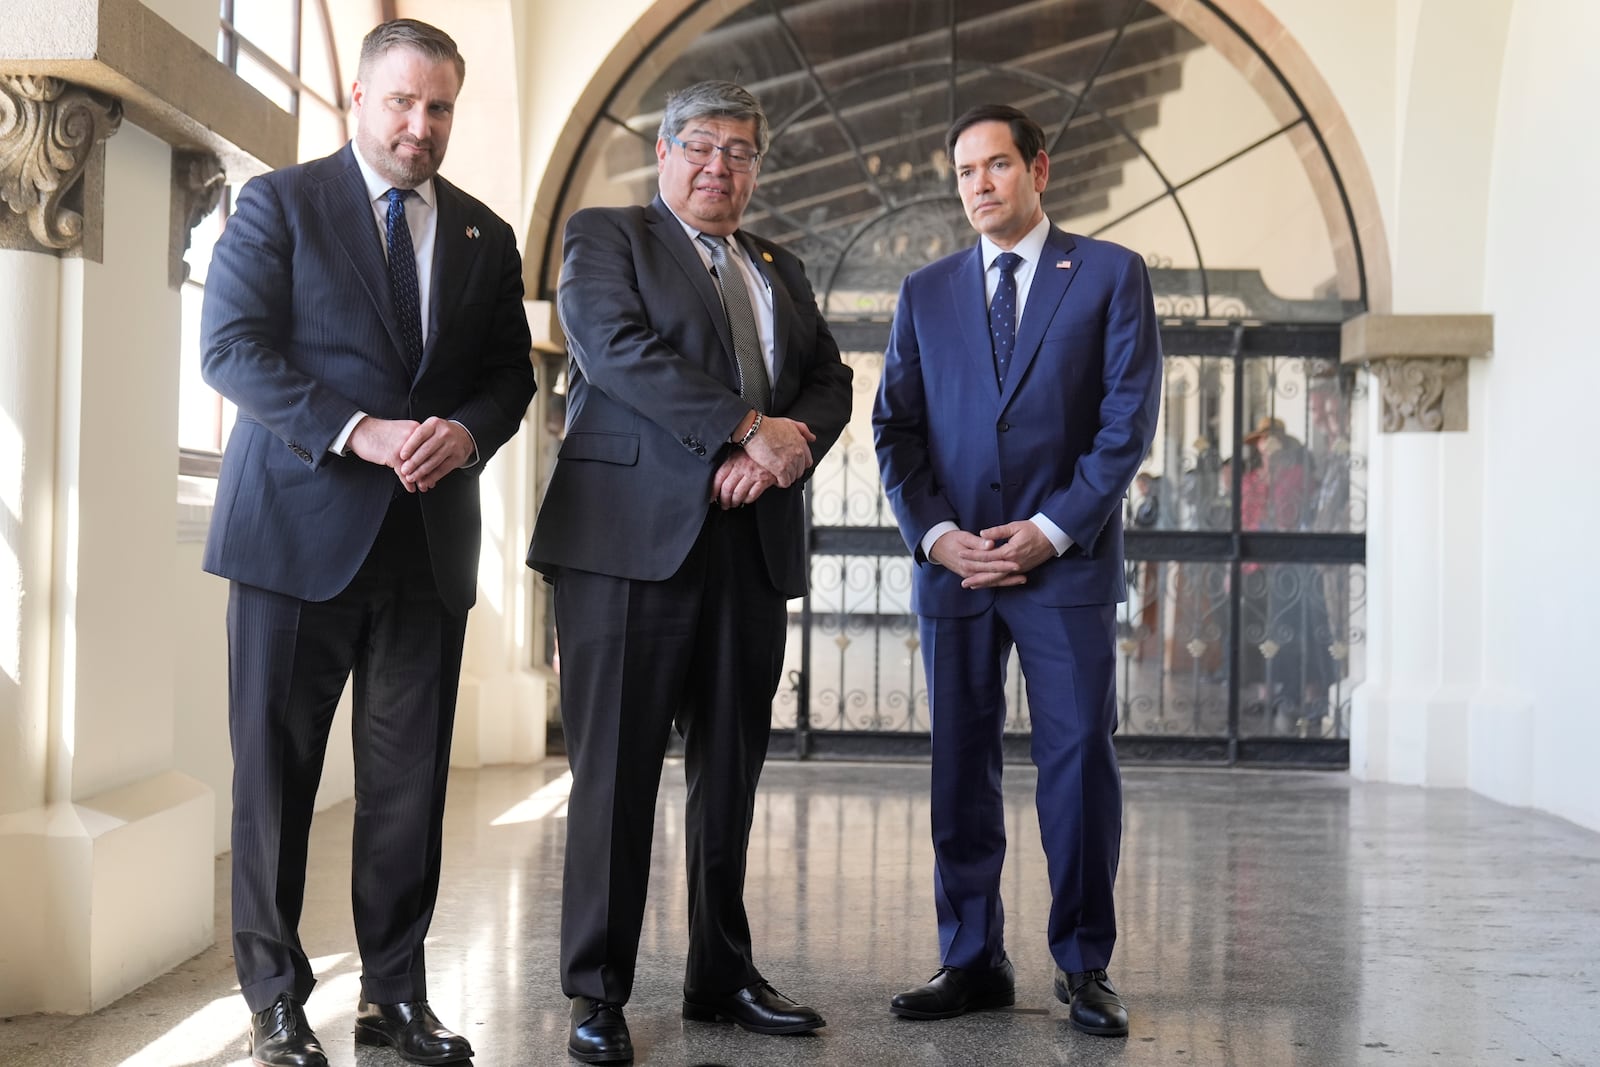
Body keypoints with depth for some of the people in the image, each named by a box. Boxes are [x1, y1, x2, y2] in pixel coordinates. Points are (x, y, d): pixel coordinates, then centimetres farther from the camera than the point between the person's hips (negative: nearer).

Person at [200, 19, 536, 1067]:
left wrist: (467, 432, -9)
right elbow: (232, 345, -7)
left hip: (431, 536, 4)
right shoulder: (279, 203, 2)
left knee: (411, 780, 6)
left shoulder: (484, 235, 14)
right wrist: (360, 432, -18)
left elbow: (510, 370, 14)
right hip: (301, 526, -3)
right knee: (276, 772, 3)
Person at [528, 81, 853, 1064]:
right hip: (636, 538, -5)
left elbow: (830, 382, 12)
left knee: (734, 769, 10)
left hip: (754, 542, 6)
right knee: (617, 770, -2)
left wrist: (781, 453, -8)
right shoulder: (604, 236, 7)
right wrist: (747, 426, -14)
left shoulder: (782, 270, 23)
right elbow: (618, 349, -11)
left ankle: (723, 975, 21)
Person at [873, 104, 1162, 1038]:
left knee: (1080, 762, -2)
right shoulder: (926, 293, 15)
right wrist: (933, 532, -5)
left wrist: (1053, 529, -10)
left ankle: (1085, 966, 10)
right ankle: (973, 961, 16)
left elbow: (1129, 418, -2)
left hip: (1068, 562, -3)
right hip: (954, 565, 3)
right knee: (960, 768, 6)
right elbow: (897, 427, 10)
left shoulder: (1111, 275, 5)